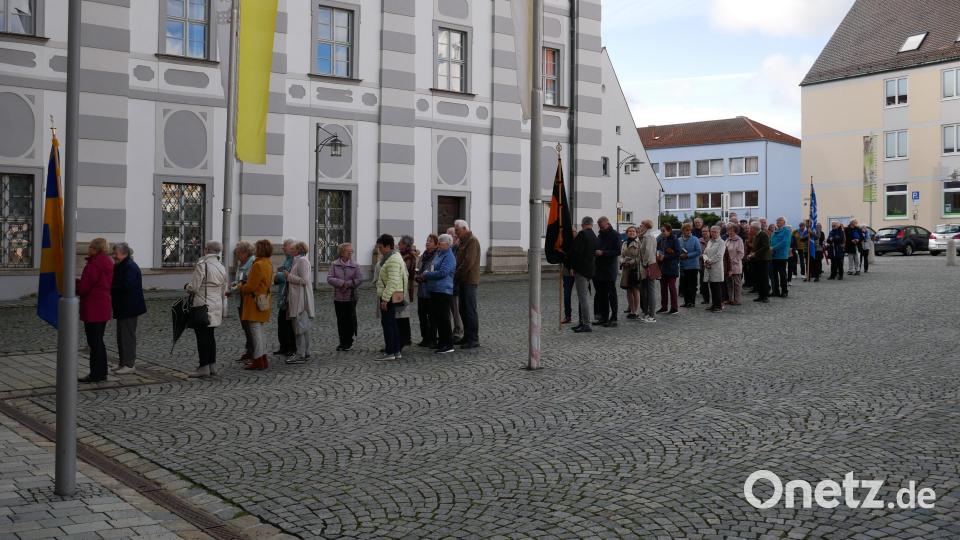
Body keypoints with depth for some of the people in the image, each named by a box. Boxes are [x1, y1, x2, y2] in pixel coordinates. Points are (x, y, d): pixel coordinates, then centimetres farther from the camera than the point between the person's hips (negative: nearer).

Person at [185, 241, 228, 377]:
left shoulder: (202, 264, -14)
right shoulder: (222, 267, 10)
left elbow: (194, 287, -16)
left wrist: (187, 287, 7)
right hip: (217, 305, 8)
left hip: (203, 306, -8)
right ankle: (212, 366, 19)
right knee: (210, 336, 15)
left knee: (202, 336, -3)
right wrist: (223, 310, 22)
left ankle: (204, 367, -1)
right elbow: (224, 291, 16)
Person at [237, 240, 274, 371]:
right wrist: (244, 284, 13)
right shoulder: (268, 264, 11)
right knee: (260, 330, 16)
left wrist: (240, 288, -1)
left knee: (256, 330, -5)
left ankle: (258, 361, -3)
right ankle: (263, 358, 21)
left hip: (255, 302, -10)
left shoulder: (258, 265, -19)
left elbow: (251, 287, -19)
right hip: (264, 300, 10)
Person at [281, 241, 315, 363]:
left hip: (300, 299, -11)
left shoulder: (302, 261, -14)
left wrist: (289, 276, -13)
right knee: (304, 327, 13)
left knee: (299, 327, -8)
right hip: (298, 299, 11)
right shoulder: (299, 260, 18)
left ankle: (300, 355, -6)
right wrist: (289, 276, 14)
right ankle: (306, 353, 19)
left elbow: (304, 280, -21)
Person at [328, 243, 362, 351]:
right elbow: (329, 278, -7)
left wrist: (347, 284, -18)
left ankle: (349, 342, 13)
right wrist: (342, 283, -19)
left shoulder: (355, 266, -1)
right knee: (340, 320, 8)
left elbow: (359, 280, -8)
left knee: (350, 320, 2)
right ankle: (342, 342, 17)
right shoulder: (334, 265, 1)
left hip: (350, 297, -1)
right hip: (338, 297, 1)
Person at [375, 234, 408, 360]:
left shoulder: (393, 260, -17)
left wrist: (385, 298, -25)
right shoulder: (396, 256, 16)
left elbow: (393, 281, -24)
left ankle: (390, 352, -5)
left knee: (387, 323, -7)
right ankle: (397, 351, 17)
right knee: (392, 323, 13)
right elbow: (405, 275, 21)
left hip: (390, 297, -11)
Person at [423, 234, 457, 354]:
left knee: (443, 318, -7)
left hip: (443, 291, -10)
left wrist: (426, 275, -11)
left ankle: (448, 345, -2)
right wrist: (426, 273, 5)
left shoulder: (449, 257, -12)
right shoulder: (437, 254, 17)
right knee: (435, 317, 13)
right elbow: (433, 268, 27)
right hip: (434, 290, 10)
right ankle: (442, 342, 22)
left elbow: (442, 273, -21)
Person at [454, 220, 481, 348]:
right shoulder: (463, 241, 19)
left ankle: (474, 340, -4)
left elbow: (468, 262, -20)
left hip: (469, 281, -10)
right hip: (463, 281, 10)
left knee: (470, 310, -7)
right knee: (463, 310, 12)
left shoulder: (472, 241, -12)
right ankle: (467, 337, 20)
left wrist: (457, 275, -13)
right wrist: (456, 277, 7)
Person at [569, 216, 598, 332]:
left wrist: (572, 267, -10)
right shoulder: (595, 237, 13)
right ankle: (583, 322, 22)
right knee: (585, 296, 16)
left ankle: (586, 324, -7)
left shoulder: (582, 234, -12)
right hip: (590, 270, 9)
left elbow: (576, 251, -17)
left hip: (581, 269, -9)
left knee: (583, 297, -7)